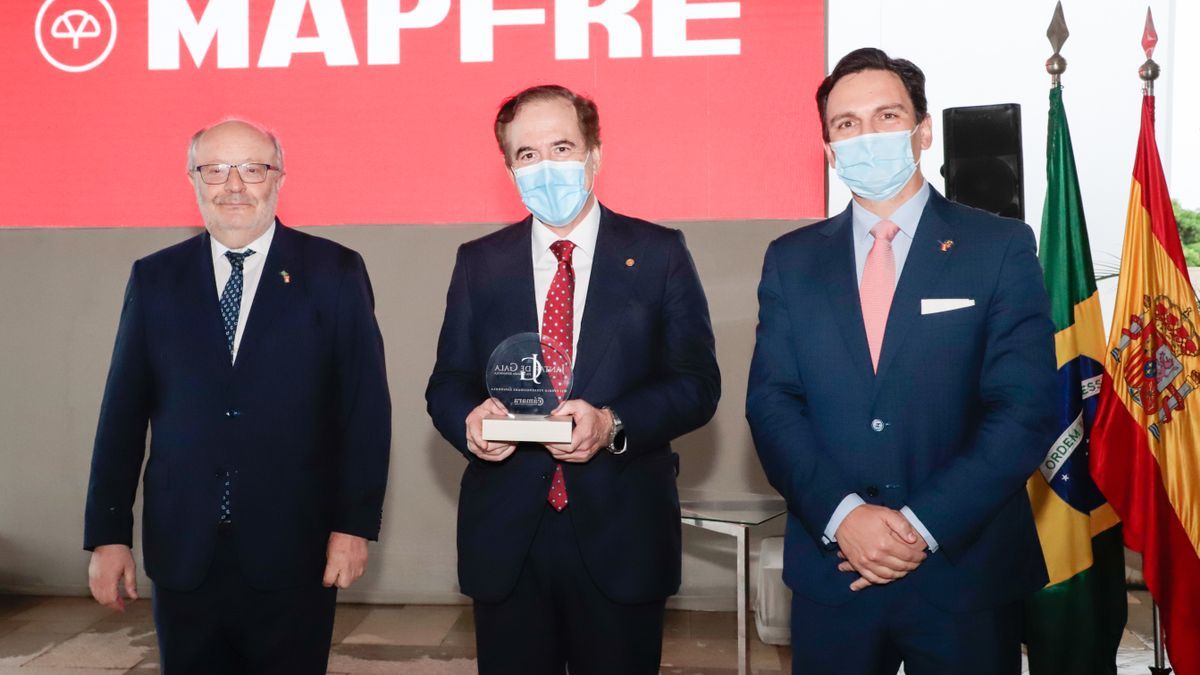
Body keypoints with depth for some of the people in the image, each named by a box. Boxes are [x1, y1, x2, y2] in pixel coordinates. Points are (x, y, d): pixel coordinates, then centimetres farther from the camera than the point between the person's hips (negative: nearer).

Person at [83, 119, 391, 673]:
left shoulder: (335, 273, -1)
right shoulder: (154, 278, 6)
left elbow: (366, 406, -3)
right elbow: (123, 412, 6)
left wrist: (355, 524, -7)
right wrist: (108, 534, 4)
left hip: (294, 553, -2)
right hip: (182, 555, 2)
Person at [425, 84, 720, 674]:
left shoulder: (658, 254, 1)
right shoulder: (479, 263, 8)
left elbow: (697, 383, -3)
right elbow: (447, 383, 8)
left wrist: (614, 425, -20)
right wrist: (470, 420, -15)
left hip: (621, 536, -1)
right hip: (505, 538, 2)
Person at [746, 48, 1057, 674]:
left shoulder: (1001, 247, -2)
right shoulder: (791, 260, 5)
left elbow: (1024, 407, -9)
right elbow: (771, 403, -1)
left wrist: (923, 524, -16)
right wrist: (843, 515, -14)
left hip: (967, 572, -1)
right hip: (831, 572, 2)